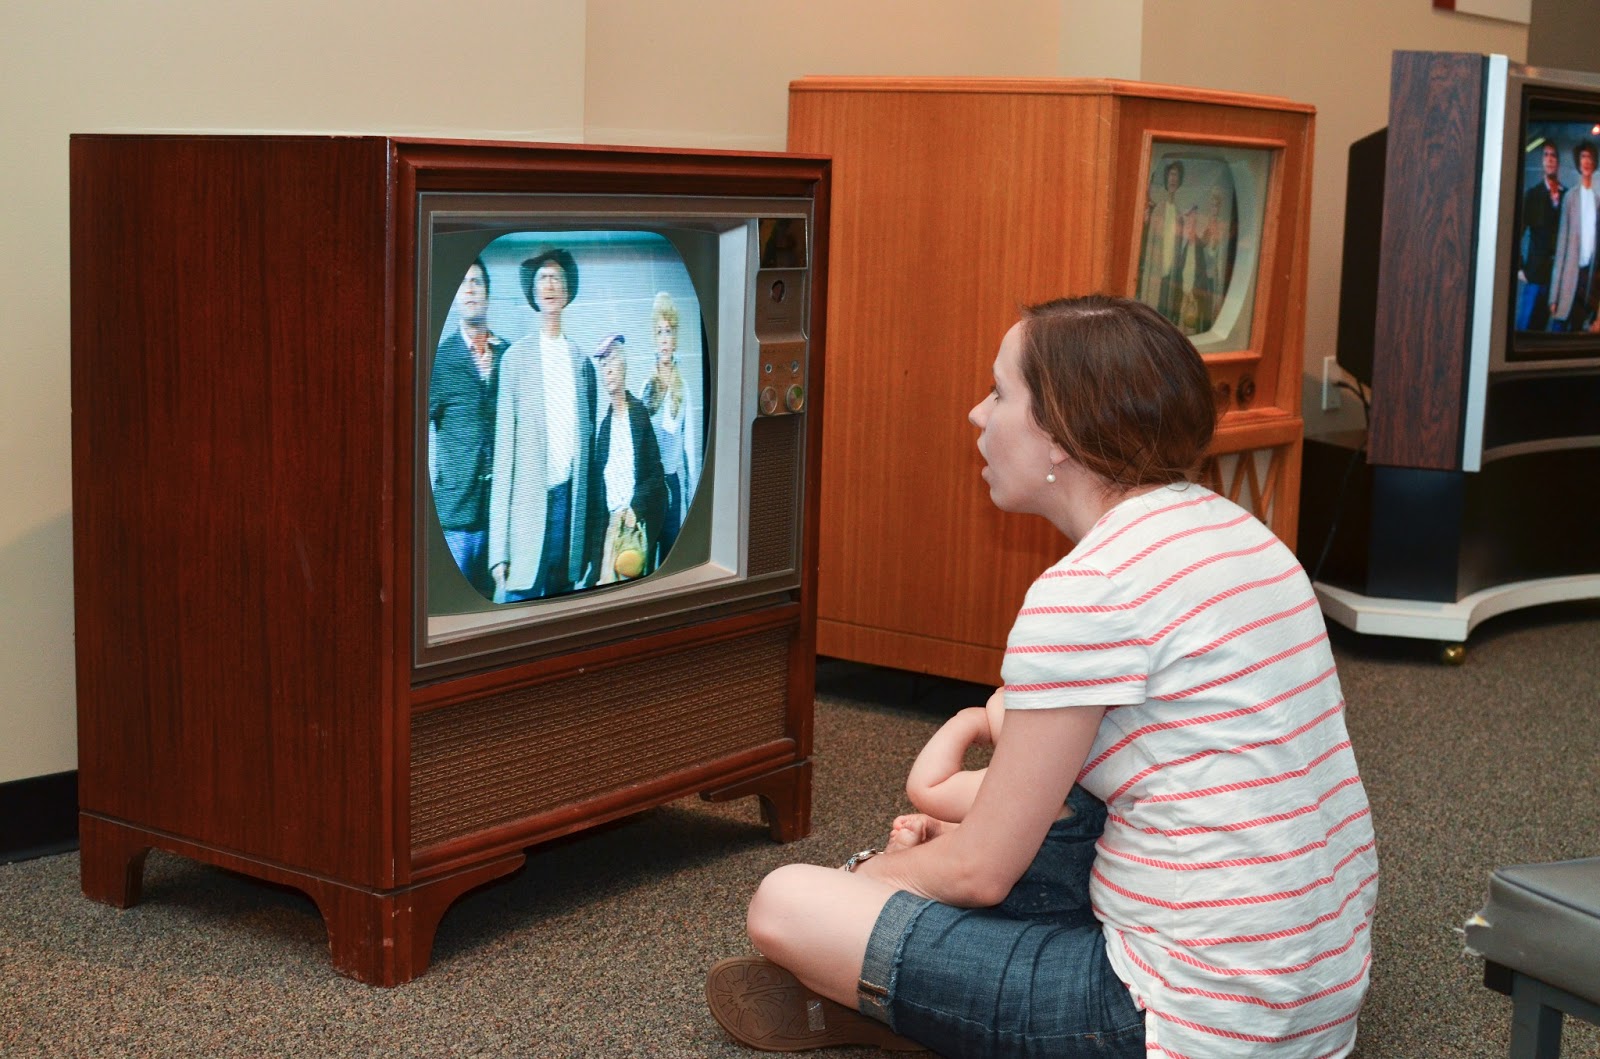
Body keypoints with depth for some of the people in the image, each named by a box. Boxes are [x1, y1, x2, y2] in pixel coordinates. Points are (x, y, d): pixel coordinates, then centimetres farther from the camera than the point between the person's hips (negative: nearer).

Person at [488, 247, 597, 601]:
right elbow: (504, 451, -2)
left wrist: (589, 543, 10)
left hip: (571, 503, 4)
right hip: (529, 508, -4)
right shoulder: (515, 358, 1)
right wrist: (499, 549, -8)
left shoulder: (582, 361, 12)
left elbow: (589, 441, 14)